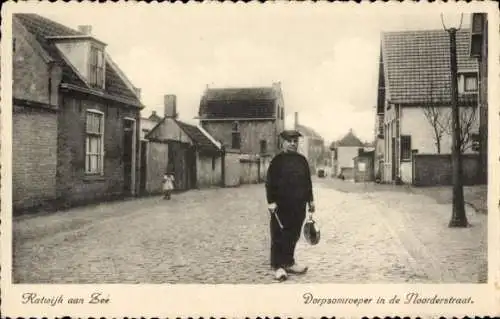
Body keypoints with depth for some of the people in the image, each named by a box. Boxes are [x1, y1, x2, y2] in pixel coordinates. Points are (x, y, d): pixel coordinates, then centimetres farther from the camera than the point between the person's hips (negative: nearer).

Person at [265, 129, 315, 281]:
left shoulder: (302, 160, 13)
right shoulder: (277, 160, -4)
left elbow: (308, 181, 18)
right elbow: (270, 182, -7)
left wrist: (310, 200, 16)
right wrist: (271, 201, -13)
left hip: (298, 206, 5)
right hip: (281, 206, -5)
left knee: (293, 236, 11)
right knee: (279, 236, 0)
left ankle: (289, 263, 24)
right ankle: (278, 266, 9)